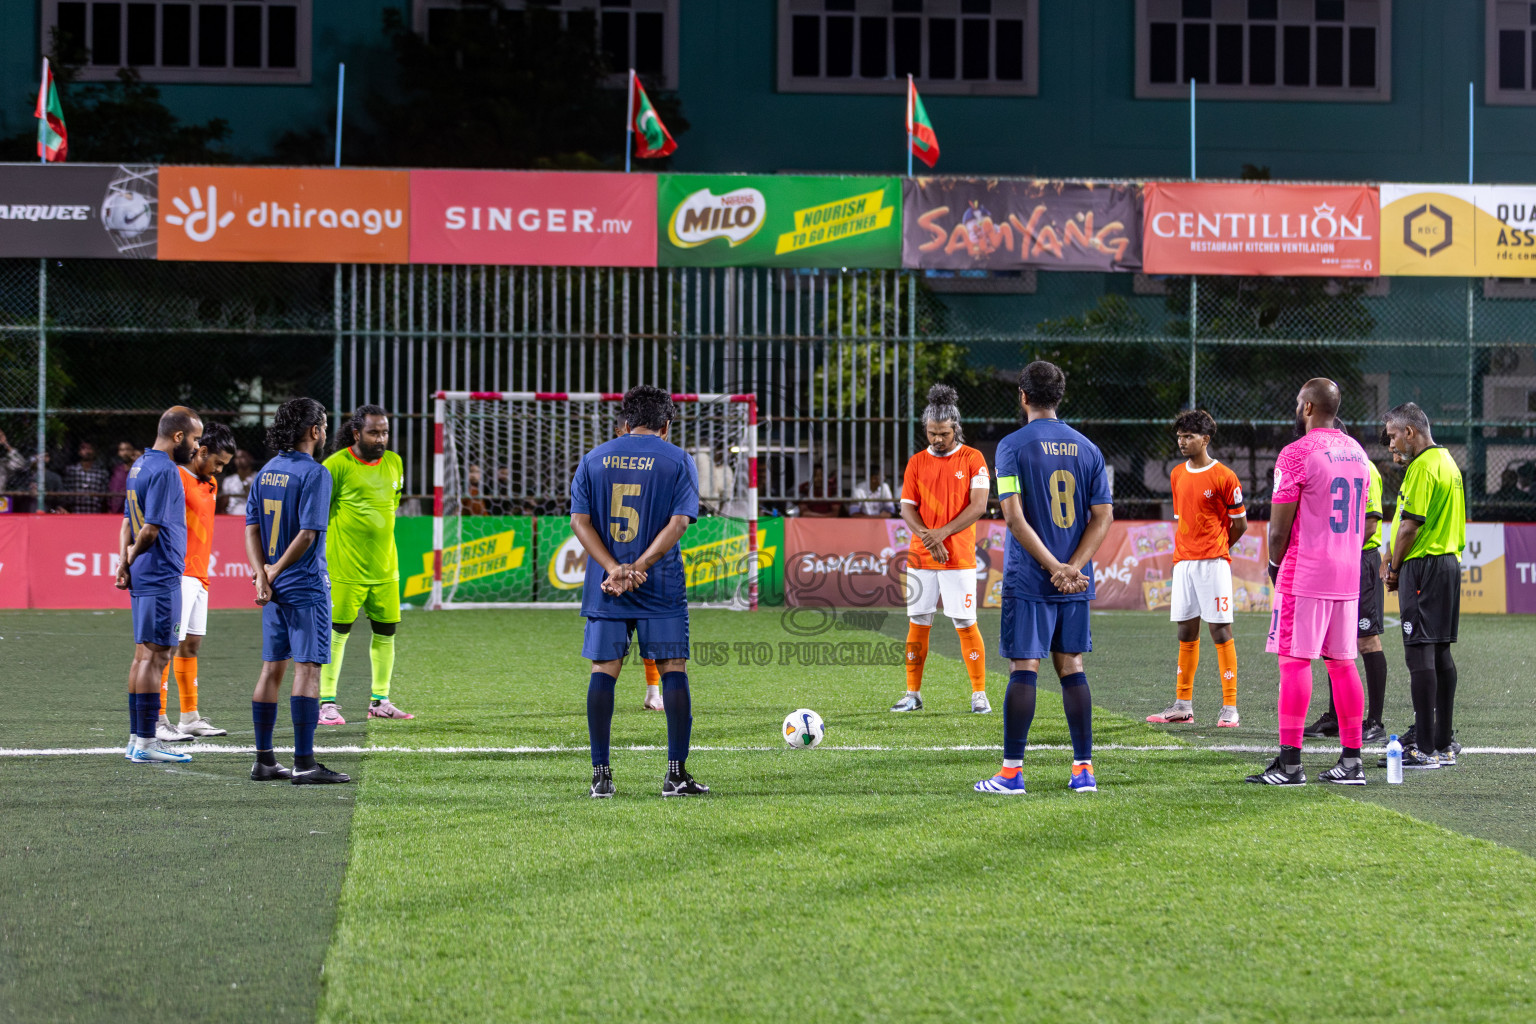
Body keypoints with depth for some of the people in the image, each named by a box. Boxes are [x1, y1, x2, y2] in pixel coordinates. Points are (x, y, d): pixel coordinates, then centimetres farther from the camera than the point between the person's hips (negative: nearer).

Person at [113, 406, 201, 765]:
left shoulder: (140, 465, 15)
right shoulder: (164, 471, -16)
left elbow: (129, 521, 17)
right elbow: (150, 529, -18)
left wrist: (124, 561, 7)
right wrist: (131, 558, -2)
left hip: (144, 576, 10)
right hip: (161, 577, -10)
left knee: (143, 655, 12)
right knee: (154, 655, -7)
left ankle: (137, 739, 17)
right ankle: (145, 743, -6)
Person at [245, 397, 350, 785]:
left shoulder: (265, 473, 11)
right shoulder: (313, 473, -12)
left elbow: (252, 528, 7)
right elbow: (308, 533, -18)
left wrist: (262, 575, -2)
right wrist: (273, 573, -9)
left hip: (274, 589, 8)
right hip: (306, 586, -8)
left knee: (272, 668, 11)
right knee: (307, 668, -7)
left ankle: (264, 760, 15)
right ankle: (303, 763, -9)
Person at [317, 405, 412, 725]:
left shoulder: (394, 463, 9)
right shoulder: (337, 465, -9)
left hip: (384, 566, 6)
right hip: (345, 567, -6)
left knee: (386, 631, 7)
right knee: (337, 631, -4)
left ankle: (380, 701, 18)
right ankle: (327, 702, 2)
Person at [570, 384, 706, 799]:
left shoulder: (593, 460, 10)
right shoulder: (679, 461, 3)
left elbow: (580, 520, 0)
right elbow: (678, 523, -9)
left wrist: (614, 569, -10)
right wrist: (638, 568, -14)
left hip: (605, 586, 2)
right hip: (662, 586, -2)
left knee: (603, 670, 5)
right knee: (673, 669, 3)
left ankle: (601, 774, 3)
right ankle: (676, 772, 0)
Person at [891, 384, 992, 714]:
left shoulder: (972, 459, 0)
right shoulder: (916, 462, 9)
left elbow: (978, 505, -9)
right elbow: (907, 507, 5)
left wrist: (943, 532, -18)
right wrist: (926, 536, -14)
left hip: (959, 556, -3)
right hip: (921, 556, 3)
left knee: (966, 624, -4)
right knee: (918, 623, 4)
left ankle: (979, 695, 3)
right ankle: (913, 694, 10)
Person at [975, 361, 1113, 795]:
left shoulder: (1013, 446, -6)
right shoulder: (1087, 449, 8)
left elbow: (1015, 517, -14)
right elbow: (1103, 517, 3)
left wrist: (1054, 568, -13)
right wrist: (1072, 568, -5)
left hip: (1027, 581, -4)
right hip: (1076, 584, 4)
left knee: (1023, 670, -3)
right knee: (1071, 667, 9)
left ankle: (1012, 771, -2)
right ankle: (1083, 769, 8)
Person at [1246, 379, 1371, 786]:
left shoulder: (1297, 453, -11)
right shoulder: (1357, 452, 13)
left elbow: (1279, 528, -11)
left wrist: (1275, 564, 6)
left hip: (1304, 572, -7)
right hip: (1348, 572, 7)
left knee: (1294, 660, -6)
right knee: (1342, 662, 10)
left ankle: (1290, 763, -8)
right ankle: (1351, 760, 10)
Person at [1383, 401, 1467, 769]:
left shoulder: (1423, 467, -15)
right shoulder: (1447, 461, 16)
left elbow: (1409, 525, -19)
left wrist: (1394, 567, -4)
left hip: (1423, 565, -10)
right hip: (1449, 561, 10)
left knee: (1420, 653, -10)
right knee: (1441, 652, 11)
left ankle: (1424, 748, -12)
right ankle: (1444, 744, 14)